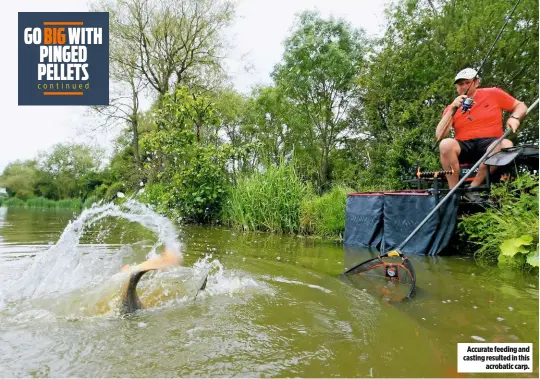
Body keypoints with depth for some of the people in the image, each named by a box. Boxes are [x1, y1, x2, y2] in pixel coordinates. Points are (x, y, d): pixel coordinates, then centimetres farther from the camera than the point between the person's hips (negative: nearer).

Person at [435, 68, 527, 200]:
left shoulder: (494, 94, 11)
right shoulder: (452, 107, 10)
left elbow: (521, 106, 19)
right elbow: (439, 136, -2)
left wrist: (514, 118, -5)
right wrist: (452, 110, -8)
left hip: (490, 144, 0)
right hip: (464, 146, 0)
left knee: (506, 144, -34)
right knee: (446, 144, -33)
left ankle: (473, 187, -20)